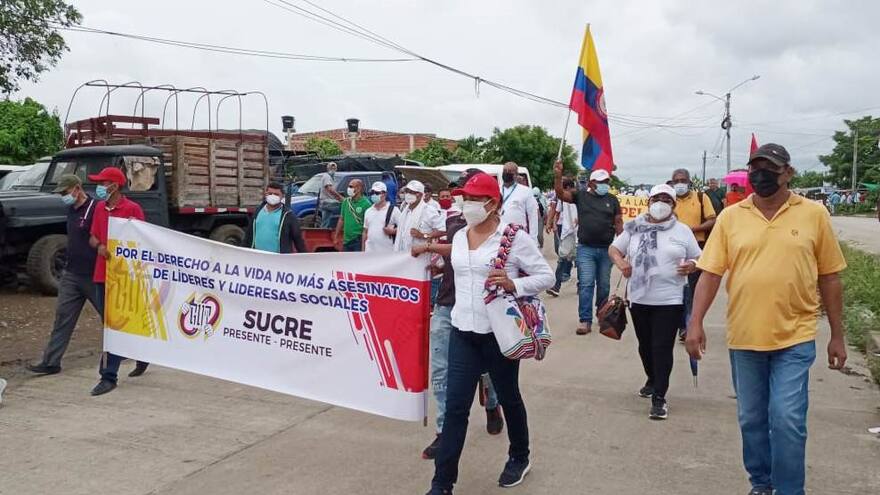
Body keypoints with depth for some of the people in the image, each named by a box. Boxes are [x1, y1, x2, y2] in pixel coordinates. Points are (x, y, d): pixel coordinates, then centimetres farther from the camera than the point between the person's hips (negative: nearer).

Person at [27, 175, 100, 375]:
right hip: (71, 274, 8)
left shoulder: (95, 208, -15)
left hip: (93, 275, -8)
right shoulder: (71, 209, 11)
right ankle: (51, 362, 9)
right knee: (63, 316, 6)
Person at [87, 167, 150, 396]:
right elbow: (92, 237, 14)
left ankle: (109, 376, 0)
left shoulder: (132, 209, -8)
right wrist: (99, 246, -6)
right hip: (101, 274, 8)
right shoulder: (99, 208, 12)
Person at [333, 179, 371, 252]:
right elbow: (341, 219, 16)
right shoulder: (346, 201, 9)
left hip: (359, 240, -7)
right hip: (346, 240, 7)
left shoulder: (366, 204, -11)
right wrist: (336, 236, 15)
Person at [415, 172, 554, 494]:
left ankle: (519, 459, 39)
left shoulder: (514, 238, -11)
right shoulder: (459, 236, 6)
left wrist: (513, 284, -23)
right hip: (462, 331, 4)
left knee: (508, 398, 15)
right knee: (455, 406, 1)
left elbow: (546, 276, -9)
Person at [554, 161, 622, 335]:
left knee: (604, 285, 13)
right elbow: (561, 194, -12)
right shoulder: (581, 195, 1)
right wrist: (558, 176, -28)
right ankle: (585, 321, -6)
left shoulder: (612, 200, 8)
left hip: (606, 249, 3)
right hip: (586, 249, -3)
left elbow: (618, 222, 9)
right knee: (585, 284, -7)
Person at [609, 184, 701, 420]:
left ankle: (659, 397, 1)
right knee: (645, 345, 16)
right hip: (639, 298, 3)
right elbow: (614, 248, 13)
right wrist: (620, 262, -8)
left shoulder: (682, 231, 2)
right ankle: (652, 380, 41)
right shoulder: (634, 228, 4)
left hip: (670, 300, -3)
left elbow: (698, 259, 9)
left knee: (662, 348, -5)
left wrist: (691, 266, -14)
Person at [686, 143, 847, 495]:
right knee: (751, 420, 14)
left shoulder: (814, 214, 0)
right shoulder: (730, 217, 2)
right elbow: (710, 273, 0)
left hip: (795, 338, -2)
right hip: (744, 338, 2)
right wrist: (696, 323, -9)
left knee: (787, 420, -6)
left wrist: (837, 335, 5)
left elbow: (829, 278, 4)